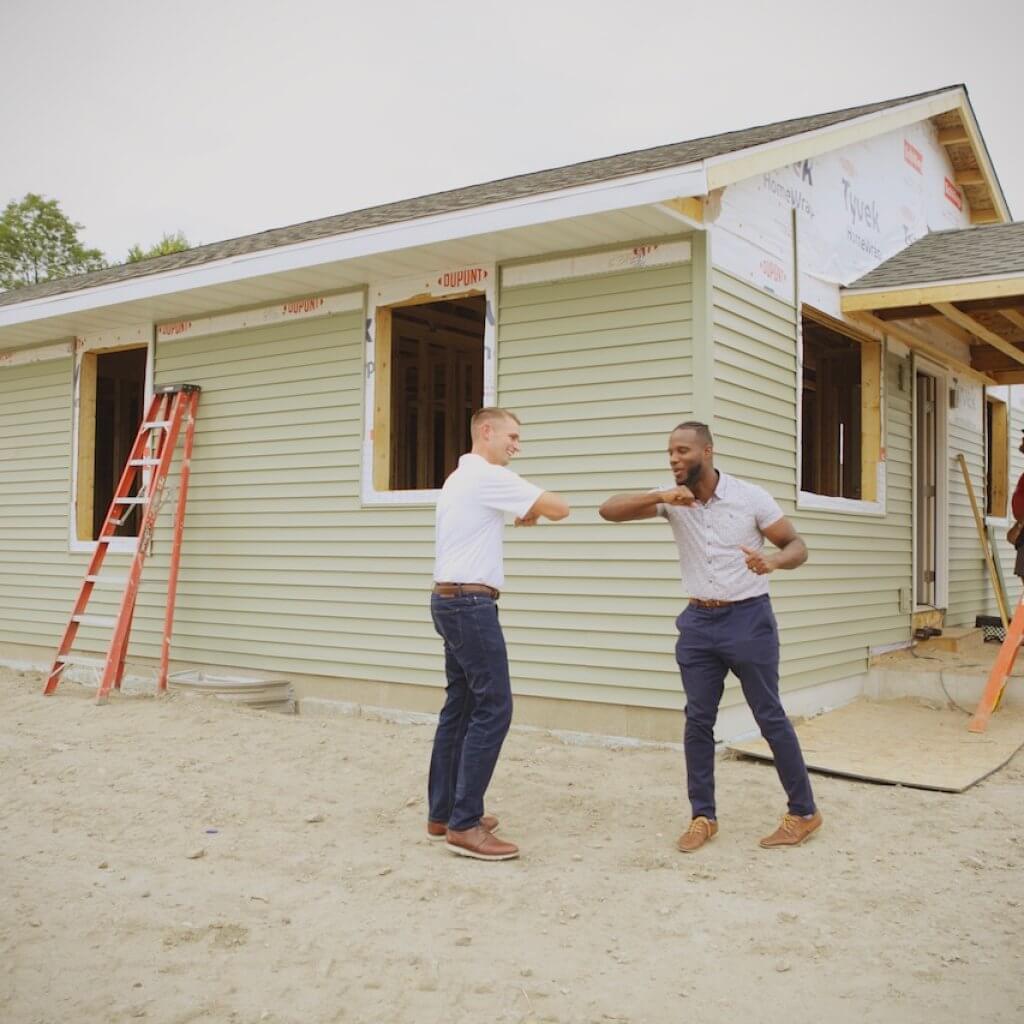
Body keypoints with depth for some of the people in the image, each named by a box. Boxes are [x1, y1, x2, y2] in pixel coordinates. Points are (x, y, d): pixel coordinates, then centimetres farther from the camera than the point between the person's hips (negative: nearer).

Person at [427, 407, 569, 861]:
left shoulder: (460, 478, 20)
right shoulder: (489, 477, -11)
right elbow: (559, 507, -13)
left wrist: (521, 514, 12)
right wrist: (534, 508, 9)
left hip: (451, 600, 10)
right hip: (470, 603, -10)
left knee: (460, 705, 12)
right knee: (493, 707, -10)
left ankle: (442, 814, 17)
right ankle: (464, 825, -10)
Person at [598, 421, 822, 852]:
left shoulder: (751, 497, -9)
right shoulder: (672, 500, -3)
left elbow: (797, 546, -4)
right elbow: (609, 510, -13)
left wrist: (772, 562, -28)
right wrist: (660, 497, -28)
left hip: (749, 618, -3)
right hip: (699, 621, 3)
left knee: (770, 716, 3)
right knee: (698, 720, 5)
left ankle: (804, 812, 17)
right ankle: (703, 816, 17)